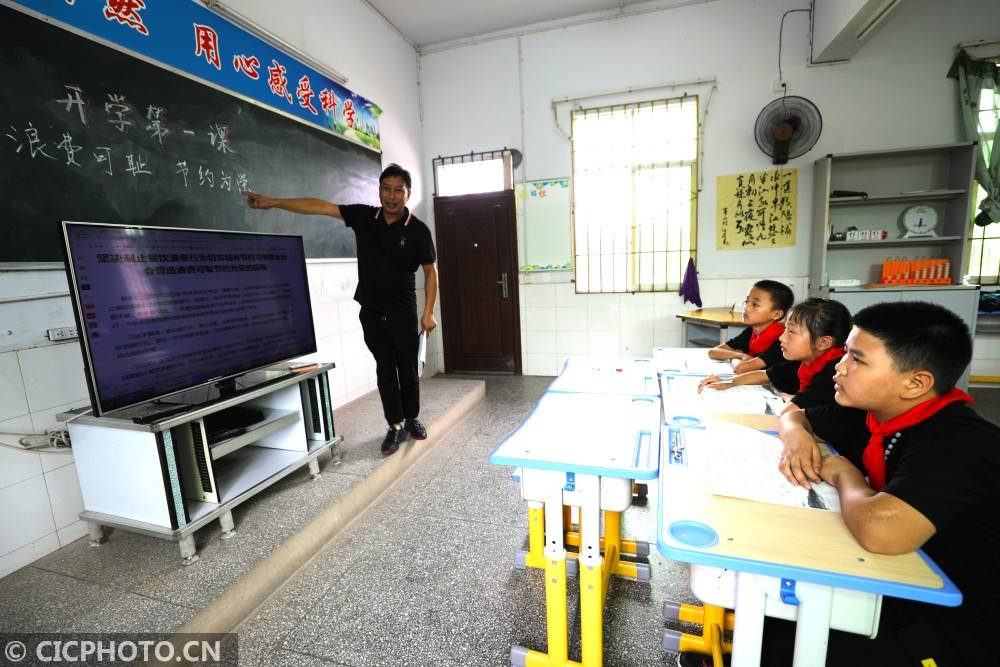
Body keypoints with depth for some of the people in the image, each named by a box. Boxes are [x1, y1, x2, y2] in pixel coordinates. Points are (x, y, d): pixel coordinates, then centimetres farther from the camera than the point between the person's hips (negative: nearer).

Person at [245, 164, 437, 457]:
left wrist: (428, 312, -9)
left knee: (408, 368, 8)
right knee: (385, 369, 7)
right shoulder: (363, 216, -1)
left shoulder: (418, 230, -9)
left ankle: (412, 419, 28)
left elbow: (430, 271, -5)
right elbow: (320, 207, -3)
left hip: (403, 312, -2)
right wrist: (273, 202, -8)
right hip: (371, 311, 3)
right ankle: (395, 427, 16)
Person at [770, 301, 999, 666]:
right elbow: (795, 416, 13)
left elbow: (878, 529, -45)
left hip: (952, 624, -7)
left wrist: (843, 472, -23)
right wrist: (796, 436, -11)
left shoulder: (958, 444, -28)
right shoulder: (873, 410, -4)